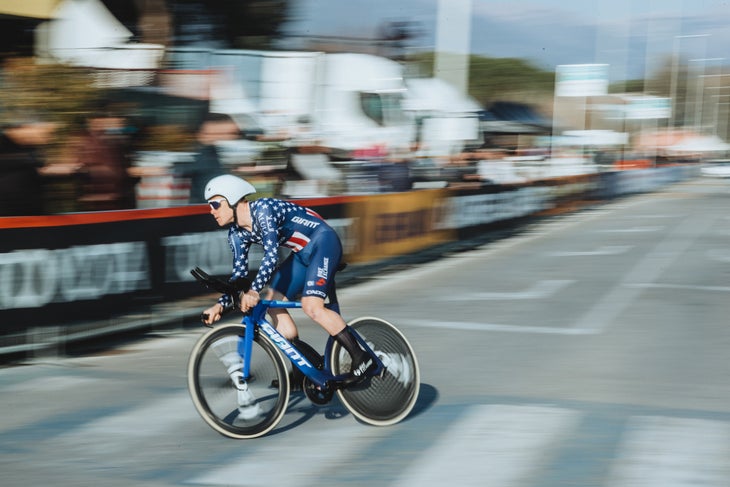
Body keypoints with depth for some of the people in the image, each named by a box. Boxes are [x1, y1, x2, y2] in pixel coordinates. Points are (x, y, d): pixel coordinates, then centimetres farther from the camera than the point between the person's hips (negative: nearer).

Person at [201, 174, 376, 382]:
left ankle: (362, 359, -16)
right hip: (304, 253, 9)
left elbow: (271, 254, -35)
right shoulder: (237, 233, 2)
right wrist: (221, 304, -11)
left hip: (323, 242, -9)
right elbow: (240, 272, 3)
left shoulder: (262, 210, -24)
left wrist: (254, 291, -45)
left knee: (312, 306, -24)